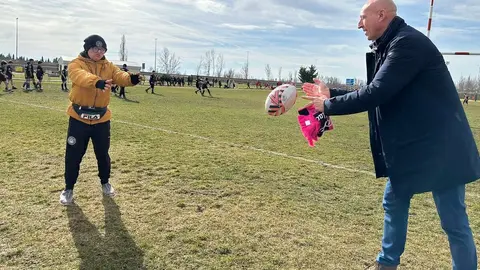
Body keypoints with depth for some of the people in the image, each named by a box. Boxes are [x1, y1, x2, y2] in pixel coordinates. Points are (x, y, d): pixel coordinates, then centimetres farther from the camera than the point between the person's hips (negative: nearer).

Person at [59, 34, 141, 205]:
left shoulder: (108, 66, 6)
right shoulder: (76, 64, -6)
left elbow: (119, 76, -14)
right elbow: (81, 76, -29)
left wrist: (130, 79, -39)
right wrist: (97, 82, -51)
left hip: (101, 119, 3)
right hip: (79, 118, -2)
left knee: (103, 154, 14)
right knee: (73, 155, 6)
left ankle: (105, 182, 36)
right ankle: (69, 188, 23)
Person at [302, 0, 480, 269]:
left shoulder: (408, 42, -19)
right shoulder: (392, 46, 11)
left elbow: (376, 93, -26)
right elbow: (378, 93, 15)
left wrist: (329, 106, -15)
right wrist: (330, 94, 11)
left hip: (440, 148, -10)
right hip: (409, 147, 10)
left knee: (454, 222, 2)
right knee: (394, 203, 20)